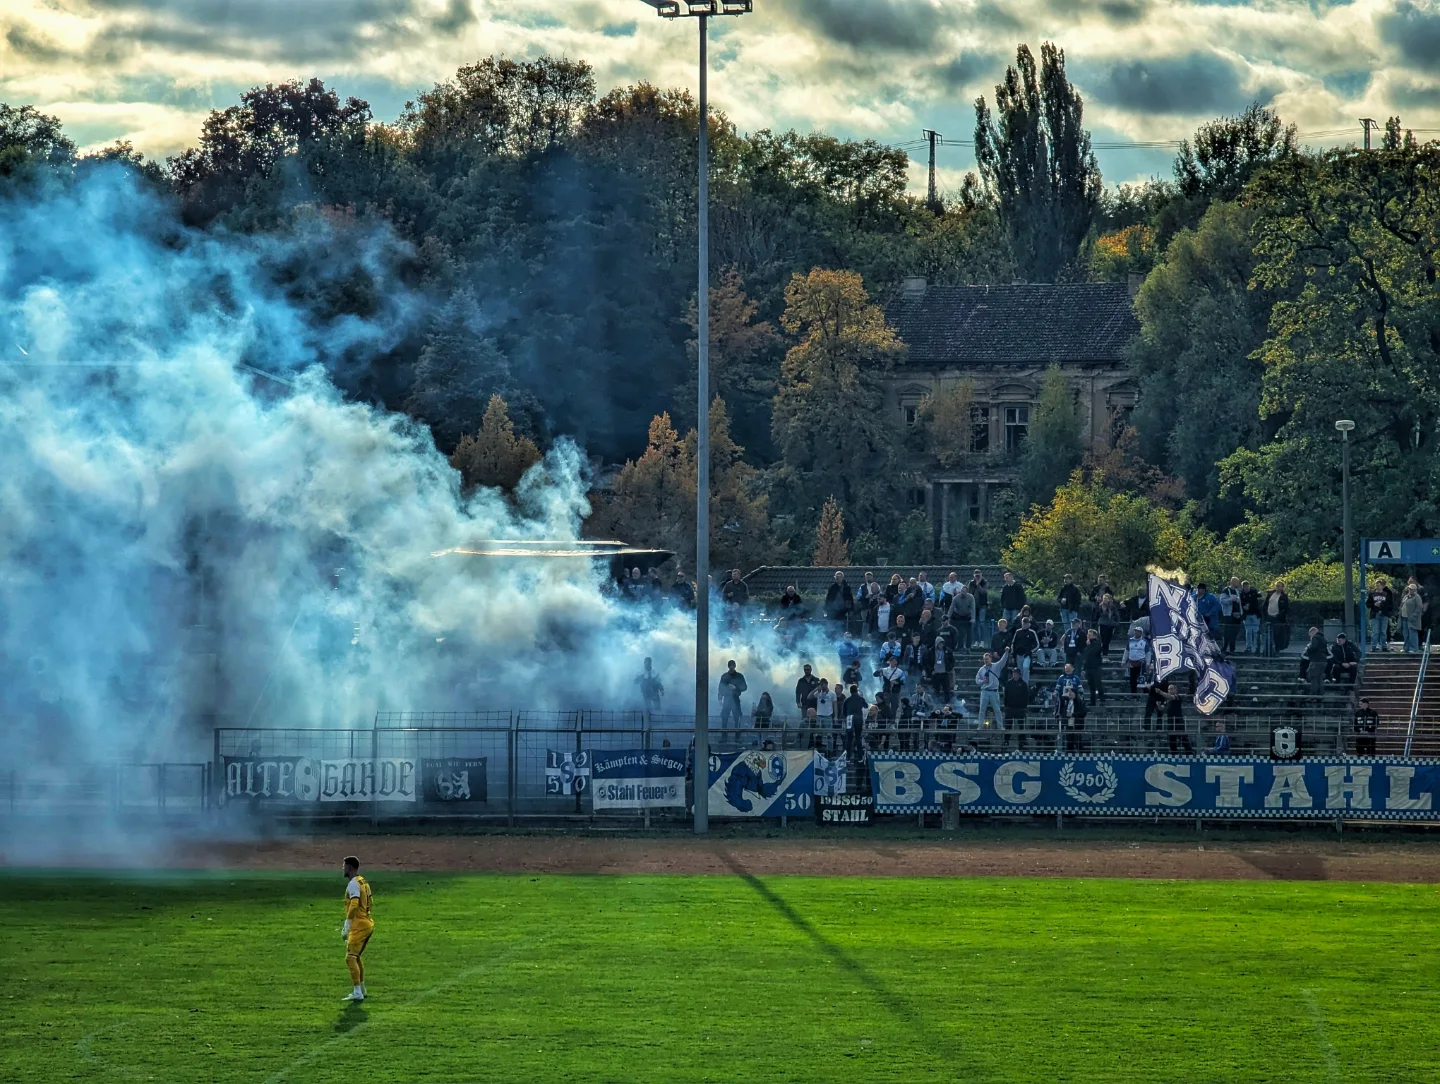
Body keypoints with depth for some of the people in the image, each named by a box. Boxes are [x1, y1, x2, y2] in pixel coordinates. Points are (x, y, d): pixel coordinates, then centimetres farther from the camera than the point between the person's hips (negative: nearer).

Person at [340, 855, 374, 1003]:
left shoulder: (353, 884, -14)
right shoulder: (363, 882, 16)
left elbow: (354, 906, -24)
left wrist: (346, 927, -21)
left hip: (359, 926, -10)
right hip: (368, 923, 10)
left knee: (350, 958, -13)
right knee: (356, 957, 22)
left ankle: (357, 992, -20)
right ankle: (361, 990, 30)